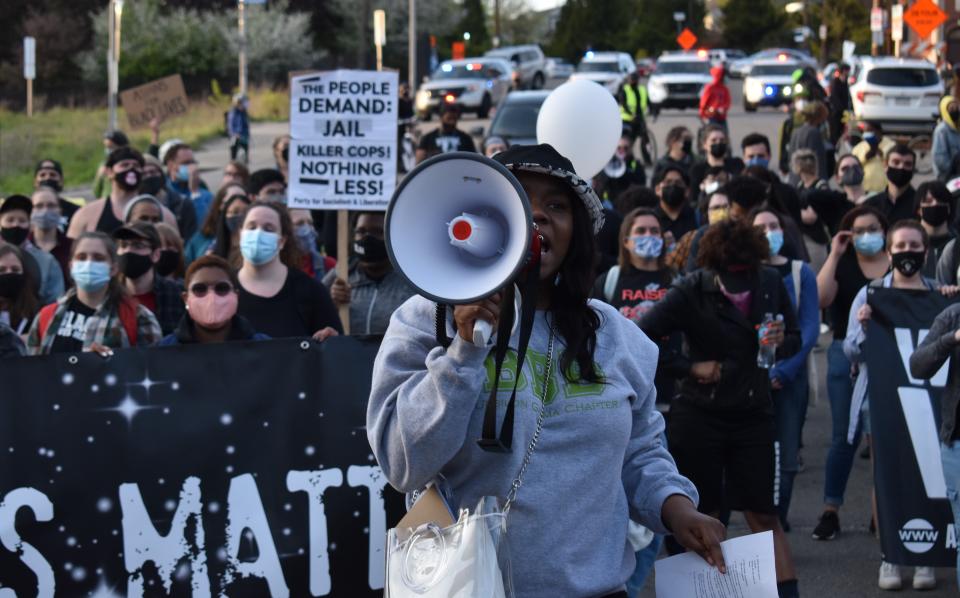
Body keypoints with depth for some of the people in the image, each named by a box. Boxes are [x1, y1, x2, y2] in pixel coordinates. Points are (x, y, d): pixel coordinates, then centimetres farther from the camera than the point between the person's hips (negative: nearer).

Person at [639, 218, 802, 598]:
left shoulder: (770, 283, -3)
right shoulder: (692, 291, -14)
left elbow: (794, 339, 10)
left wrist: (780, 343, -13)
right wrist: (691, 366, -15)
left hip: (753, 414, 2)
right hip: (699, 415, -2)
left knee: (764, 515, 3)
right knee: (702, 517, 6)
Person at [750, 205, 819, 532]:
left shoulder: (801, 272, 4)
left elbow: (810, 328, -2)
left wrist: (783, 370, -13)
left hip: (789, 377, 1)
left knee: (786, 456, 1)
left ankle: (777, 519, 12)